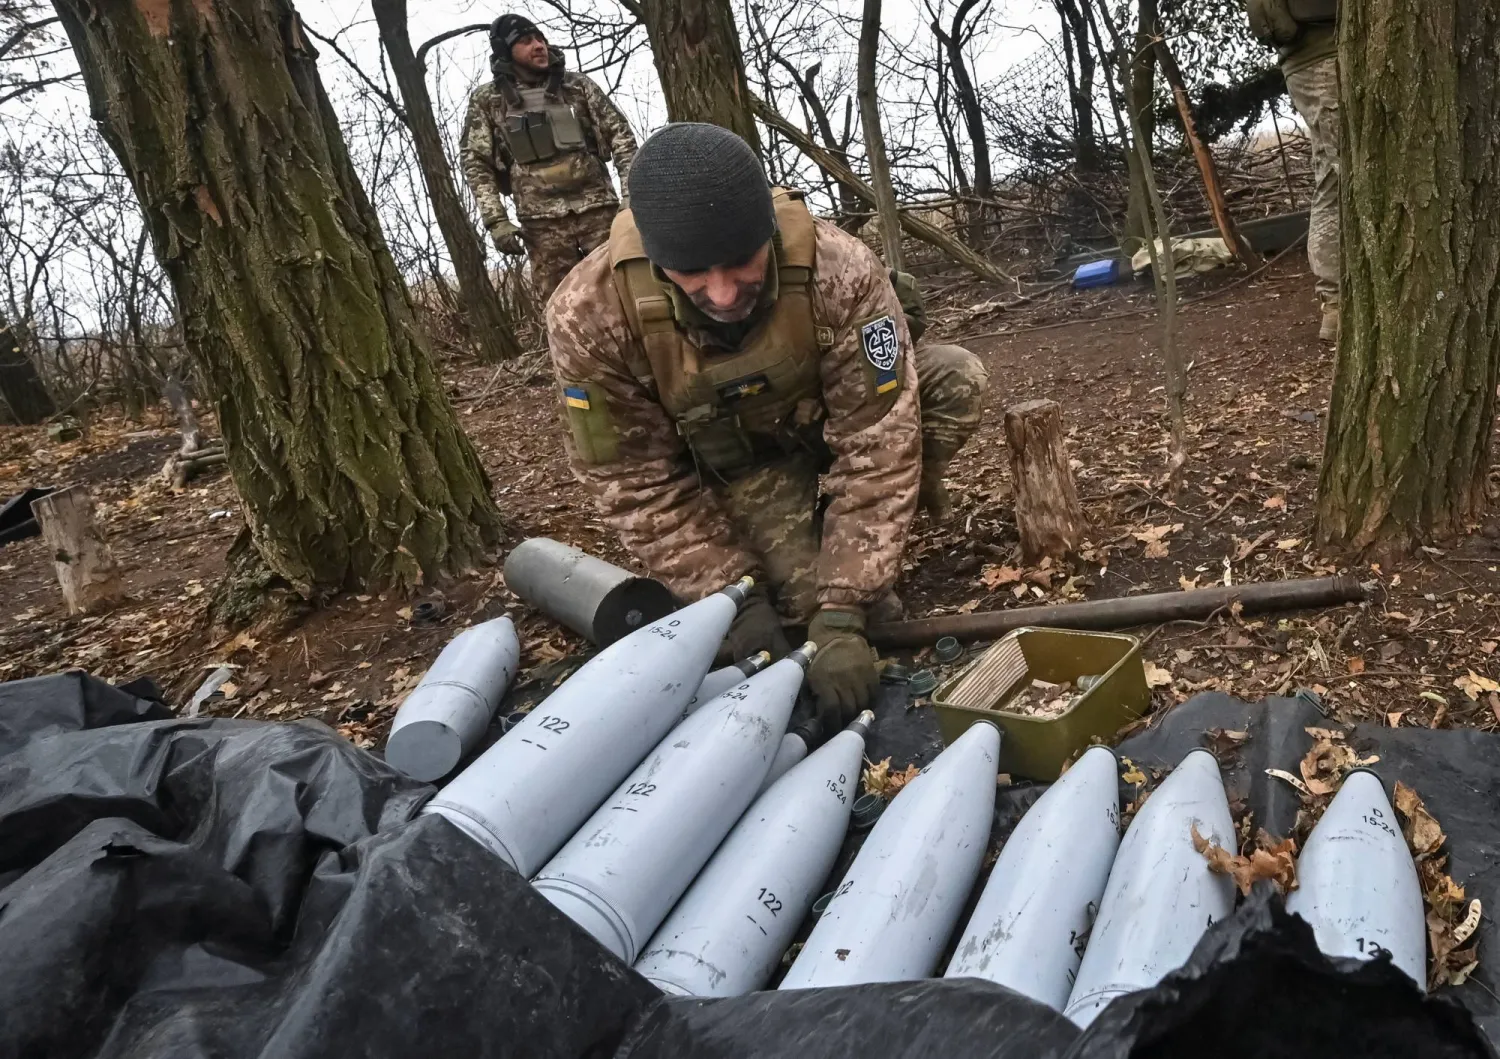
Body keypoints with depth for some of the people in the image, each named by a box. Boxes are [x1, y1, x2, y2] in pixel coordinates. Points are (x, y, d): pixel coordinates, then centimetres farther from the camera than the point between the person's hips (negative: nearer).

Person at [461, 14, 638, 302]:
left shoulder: (577, 85, 10)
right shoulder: (487, 100, 7)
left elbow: (619, 132, 8)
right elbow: (476, 163, 4)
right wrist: (496, 220, -8)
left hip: (598, 207, 1)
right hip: (542, 220, -1)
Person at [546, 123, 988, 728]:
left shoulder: (840, 273, -34)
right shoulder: (590, 316, -32)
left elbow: (875, 444, -31)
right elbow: (636, 481, -21)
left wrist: (842, 611, -34)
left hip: (835, 422, 2)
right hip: (735, 463, -1)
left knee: (954, 378, -25)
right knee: (803, 592, -24)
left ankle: (859, 558, -5)